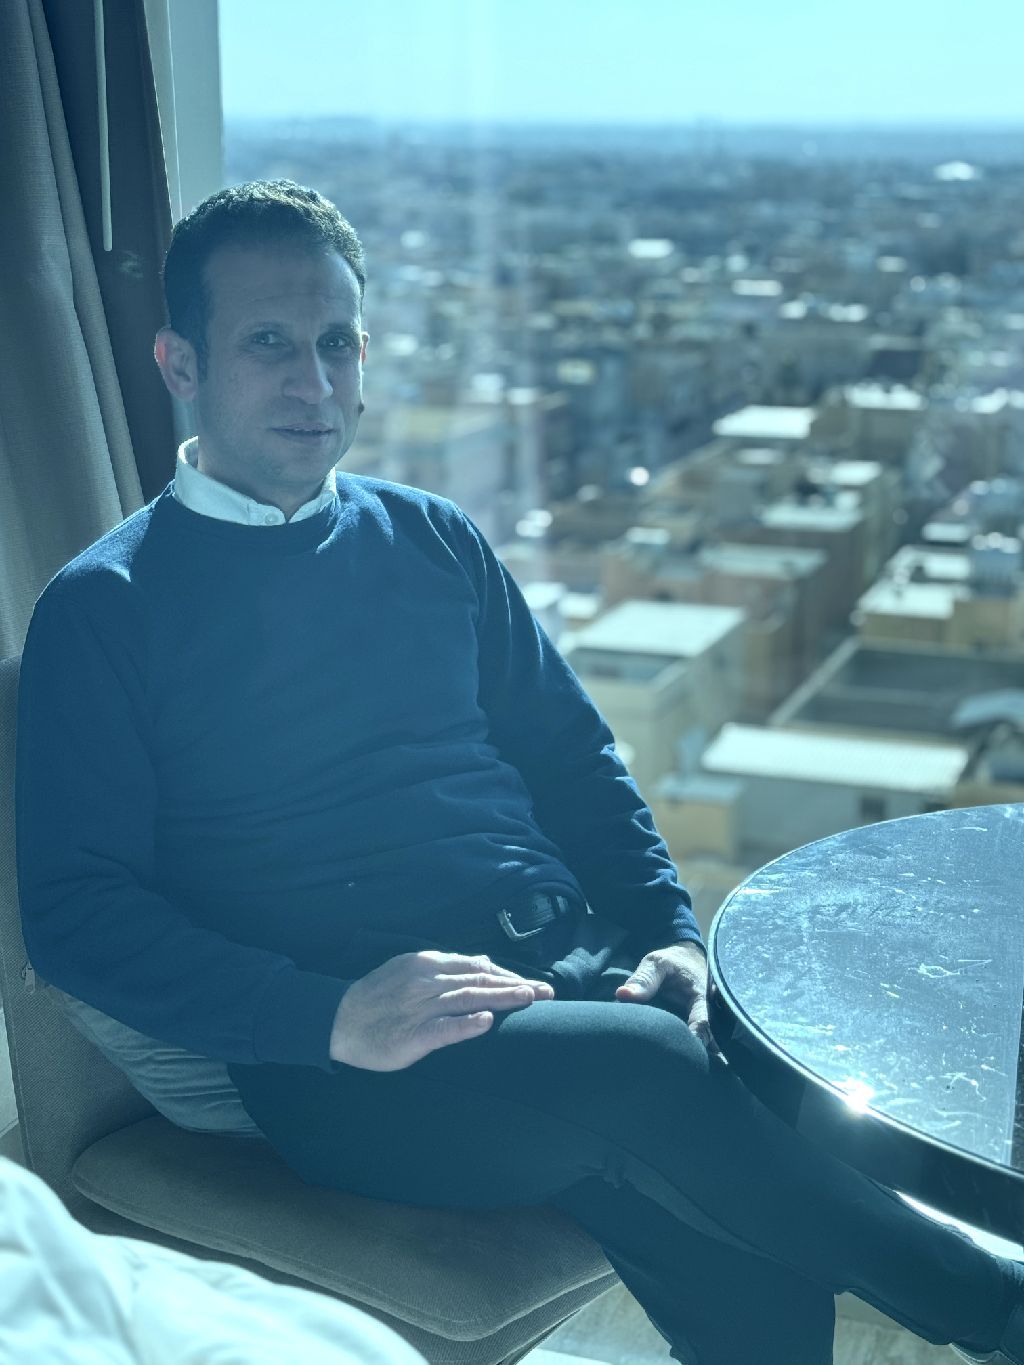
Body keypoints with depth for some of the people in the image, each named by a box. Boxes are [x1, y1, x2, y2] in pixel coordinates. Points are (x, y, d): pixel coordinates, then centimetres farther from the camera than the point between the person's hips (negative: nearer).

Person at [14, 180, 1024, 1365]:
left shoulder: (433, 540, 18)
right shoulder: (102, 609, 4)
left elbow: (573, 757, 20)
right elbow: (75, 910, -5)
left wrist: (670, 937, 2)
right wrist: (331, 1016, -18)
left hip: (569, 967, 4)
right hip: (333, 1062, -4)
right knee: (641, 1071, -31)